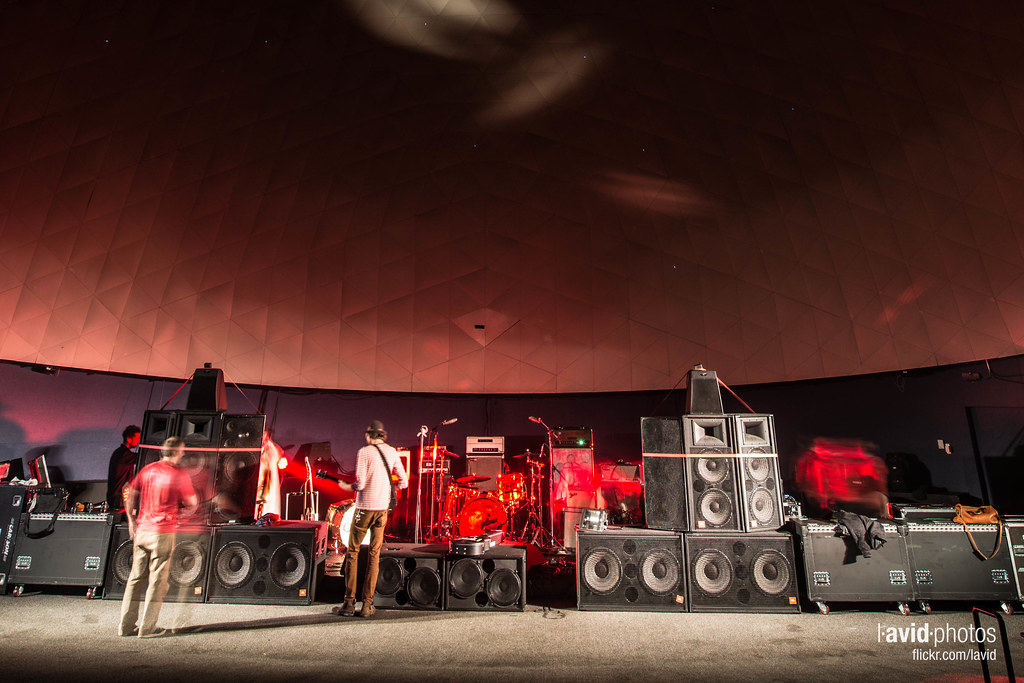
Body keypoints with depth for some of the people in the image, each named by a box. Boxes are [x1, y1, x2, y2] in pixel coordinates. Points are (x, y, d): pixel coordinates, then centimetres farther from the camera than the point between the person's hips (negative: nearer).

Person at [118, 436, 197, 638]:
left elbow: (130, 495, 11)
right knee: (157, 580, 3)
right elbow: (192, 504, -4)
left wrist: (132, 521, 19)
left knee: (136, 577, 14)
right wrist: (178, 512, 16)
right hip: (163, 532, -6)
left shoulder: (148, 469, 6)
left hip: (141, 530, 6)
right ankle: (147, 627, 7)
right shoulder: (179, 474, -10)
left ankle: (127, 625, 20)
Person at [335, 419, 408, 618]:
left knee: (352, 552, 8)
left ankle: (349, 603, 8)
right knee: (374, 554, 10)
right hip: (383, 507, 4)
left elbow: (360, 483, -16)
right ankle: (367, 604, 10)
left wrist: (347, 487, 4)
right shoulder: (392, 452, 6)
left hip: (365, 507, -4)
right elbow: (404, 482, 7)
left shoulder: (364, 452, -9)